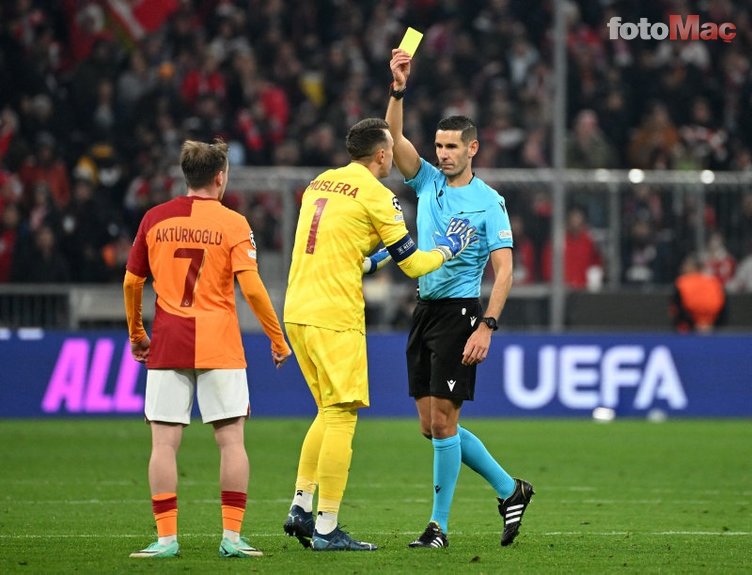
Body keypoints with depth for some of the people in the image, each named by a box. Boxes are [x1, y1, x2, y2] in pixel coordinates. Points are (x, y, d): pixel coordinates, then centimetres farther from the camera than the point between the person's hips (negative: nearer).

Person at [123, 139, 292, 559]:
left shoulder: (155, 219, 5)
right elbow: (251, 288, -10)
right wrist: (278, 339, -1)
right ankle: (232, 537, 0)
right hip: (220, 346, -2)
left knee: (165, 442, 2)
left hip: (167, 346, 2)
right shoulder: (232, 223, -4)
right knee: (231, 440, 4)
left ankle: (166, 537, -2)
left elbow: (132, 282, 10)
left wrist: (136, 333, 24)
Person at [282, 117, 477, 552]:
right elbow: (413, 264, -2)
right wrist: (449, 248, 15)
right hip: (335, 316, -8)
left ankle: (301, 507, 13)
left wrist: (377, 259, 32)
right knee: (341, 417, -4)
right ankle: (326, 528, -5)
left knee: (329, 413, 19)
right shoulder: (375, 194, -6)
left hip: (297, 312, 8)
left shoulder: (320, 184, 16)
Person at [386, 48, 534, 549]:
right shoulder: (428, 182, 10)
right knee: (431, 426, 7)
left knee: (443, 421, -9)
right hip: (425, 311, 7)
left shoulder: (488, 201, -5)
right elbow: (395, 137, -2)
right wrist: (399, 89, -16)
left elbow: (504, 270, -11)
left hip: (459, 312, -7)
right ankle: (509, 489, 21)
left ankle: (439, 525, -2)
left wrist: (487, 326, -20)